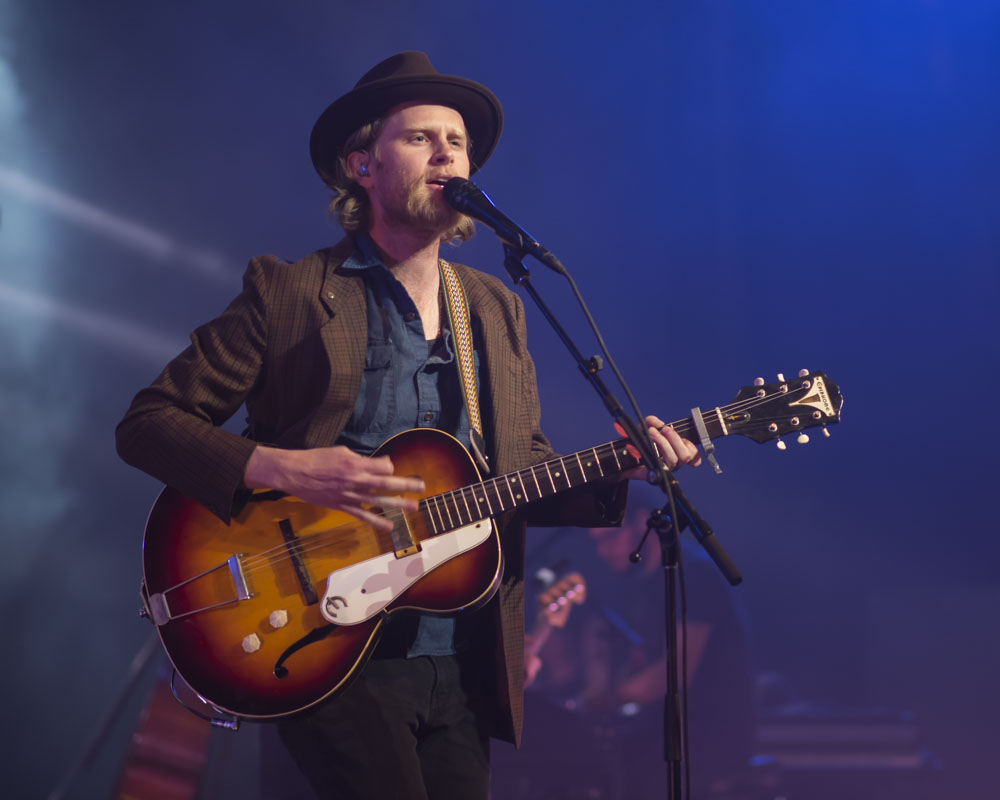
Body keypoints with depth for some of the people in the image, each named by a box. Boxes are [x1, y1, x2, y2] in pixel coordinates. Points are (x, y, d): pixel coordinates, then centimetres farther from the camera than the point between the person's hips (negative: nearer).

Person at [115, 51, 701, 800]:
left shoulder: (497, 309, 15)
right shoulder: (288, 292, -2)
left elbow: (528, 474, 15)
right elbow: (147, 422, -5)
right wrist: (282, 468, -20)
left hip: (464, 668, 6)